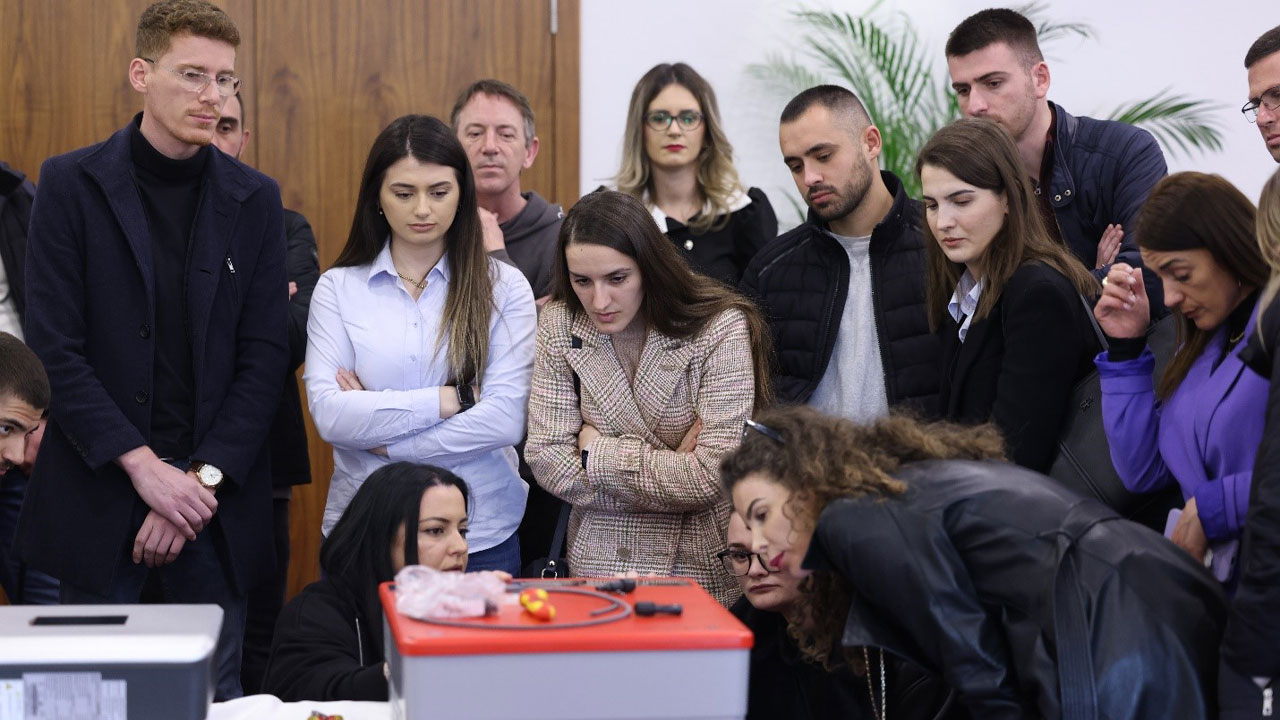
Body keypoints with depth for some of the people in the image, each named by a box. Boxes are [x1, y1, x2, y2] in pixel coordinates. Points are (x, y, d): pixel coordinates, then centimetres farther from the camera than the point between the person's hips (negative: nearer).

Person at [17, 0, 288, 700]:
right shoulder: (71, 184, -1)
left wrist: (203, 479, -9)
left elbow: (265, 355, 1)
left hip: (215, 503, 2)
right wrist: (143, 465, -14)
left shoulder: (254, 199, 6)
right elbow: (53, 346, -7)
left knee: (215, 690, 7)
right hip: (98, 499, -1)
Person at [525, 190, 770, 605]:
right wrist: (669, 467, -12)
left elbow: (713, 476, -18)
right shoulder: (559, 325, -1)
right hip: (600, 566, 3)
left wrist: (598, 453, -8)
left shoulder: (722, 329, -12)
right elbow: (546, 461, -5)